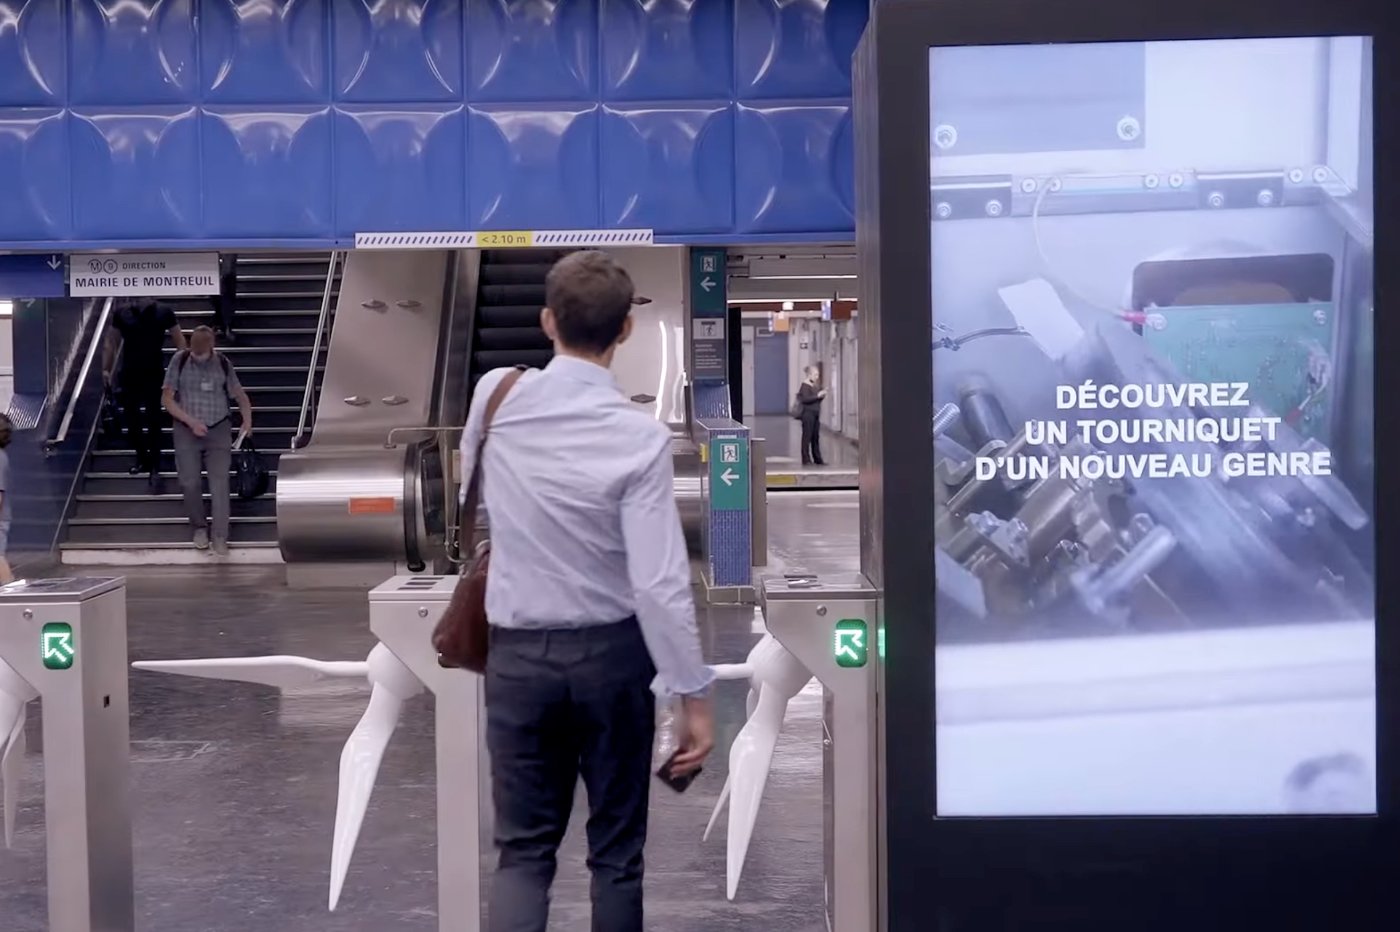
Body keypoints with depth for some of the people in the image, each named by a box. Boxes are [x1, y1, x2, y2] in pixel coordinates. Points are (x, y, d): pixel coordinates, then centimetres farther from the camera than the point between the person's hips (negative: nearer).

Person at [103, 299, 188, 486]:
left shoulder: (164, 313, -2)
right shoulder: (122, 314, 4)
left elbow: (180, 343, 2)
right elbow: (110, 343, 11)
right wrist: (106, 369, 5)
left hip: (154, 375, -3)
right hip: (129, 375, 3)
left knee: (154, 421, -5)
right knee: (131, 418, 8)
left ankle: (155, 467, 0)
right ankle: (142, 458, 29)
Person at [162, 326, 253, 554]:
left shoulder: (223, 364, -3)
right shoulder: (180, 361, -6)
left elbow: (240, 395, 8)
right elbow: (167, 398, -4)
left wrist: (247, 420, -7)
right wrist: (191, 421, -14)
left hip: (218, 430, 0)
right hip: (187, 431, 0)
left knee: (220, 482, -8)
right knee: (190, 482, 0)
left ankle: (220, 536, -6)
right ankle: (199, 528, 21)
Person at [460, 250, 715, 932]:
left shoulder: (496, 397, -6)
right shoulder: (641, 436, -15)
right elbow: (660, 582, -18)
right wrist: (694, 696, -10)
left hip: (518, 653, 2)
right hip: (611, 653, -2)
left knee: (524, 849, 7)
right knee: (616, 849, 13)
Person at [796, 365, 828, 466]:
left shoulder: (814, 385, 15)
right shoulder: (805, 386, -10)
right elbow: (805, 399, -20)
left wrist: (822, 395, 2)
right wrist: (818, 395, -22)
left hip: (815, 414, 8)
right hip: (808, 413, -8)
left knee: (816, 437, 10)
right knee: (807, 437, -3)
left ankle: (818, 459, 15)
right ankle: (806, 460, 1)